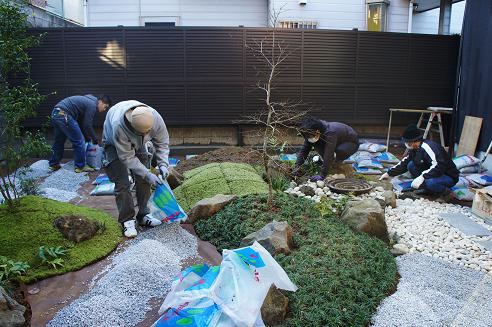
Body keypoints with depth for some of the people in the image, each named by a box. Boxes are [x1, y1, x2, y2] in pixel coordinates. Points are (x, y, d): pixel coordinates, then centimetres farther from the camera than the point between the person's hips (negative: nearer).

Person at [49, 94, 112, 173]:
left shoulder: (88, 101, 22)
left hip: (55, 113, 11)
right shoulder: (92, 105, -8)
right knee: (79, 141, -2)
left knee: (59, 141, 23)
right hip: (64, 115, -11)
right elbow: (87, 125, -8)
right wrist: (95, 138, 5)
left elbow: (82, 122, 26)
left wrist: (87, 136, 27)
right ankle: (80, 166, 5)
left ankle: (54, 164, 32)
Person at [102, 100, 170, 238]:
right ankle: (127, 220, -2)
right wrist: (147, 174, -35)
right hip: (114, 144, -4)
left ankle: (143, 215, 14)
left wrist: (163, 164, -29)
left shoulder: (156, 118, -33)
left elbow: (162, 143, -16)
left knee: (143, 181, 0)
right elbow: (127, 157, -34)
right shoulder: (118, 125, -44)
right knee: (122, 183, -13)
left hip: (137, 144, 4)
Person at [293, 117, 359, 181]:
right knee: (315, 144, -19)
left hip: (352, 143, -6)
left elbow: (328, 156, -43)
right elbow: (304, 149, -14)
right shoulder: (312, 133, -19)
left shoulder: (330, 133, -40)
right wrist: (297, 166, -24)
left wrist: (322, 175, -44)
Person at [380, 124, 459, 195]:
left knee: (430, 183, -38)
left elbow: (438, 166, -39)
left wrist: (422, 177, -43)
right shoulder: (415, 149, 2)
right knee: (411, 165, -2)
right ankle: (428, 189, 3)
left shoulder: (428, 147, -28)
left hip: (450, 177, -9)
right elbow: (404, 163, 14)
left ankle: (444, 189, -4)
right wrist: (389, 173, 13)